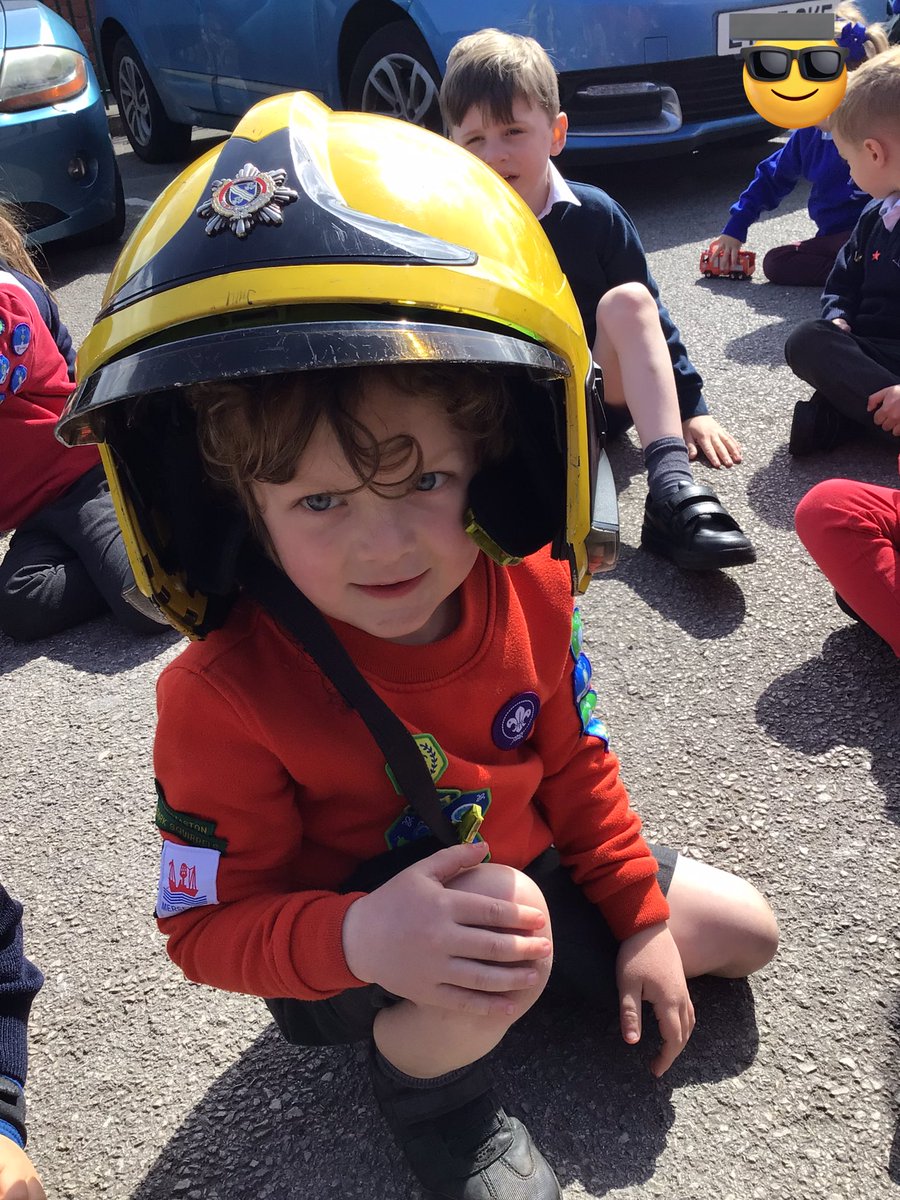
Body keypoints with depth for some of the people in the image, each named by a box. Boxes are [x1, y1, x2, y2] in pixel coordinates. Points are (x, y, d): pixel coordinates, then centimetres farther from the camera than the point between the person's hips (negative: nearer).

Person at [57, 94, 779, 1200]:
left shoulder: (526, 589, -17)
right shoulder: (227, 697, -32)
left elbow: (571, 761, -1)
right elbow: (208, 923, -23)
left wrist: (640, 922, 2)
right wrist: (359, 938, -43)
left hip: (526, 868, 6)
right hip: (343, 952, -5)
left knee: (743, 934, 12)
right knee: (514, 927, -38)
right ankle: (421, 1079, -3)